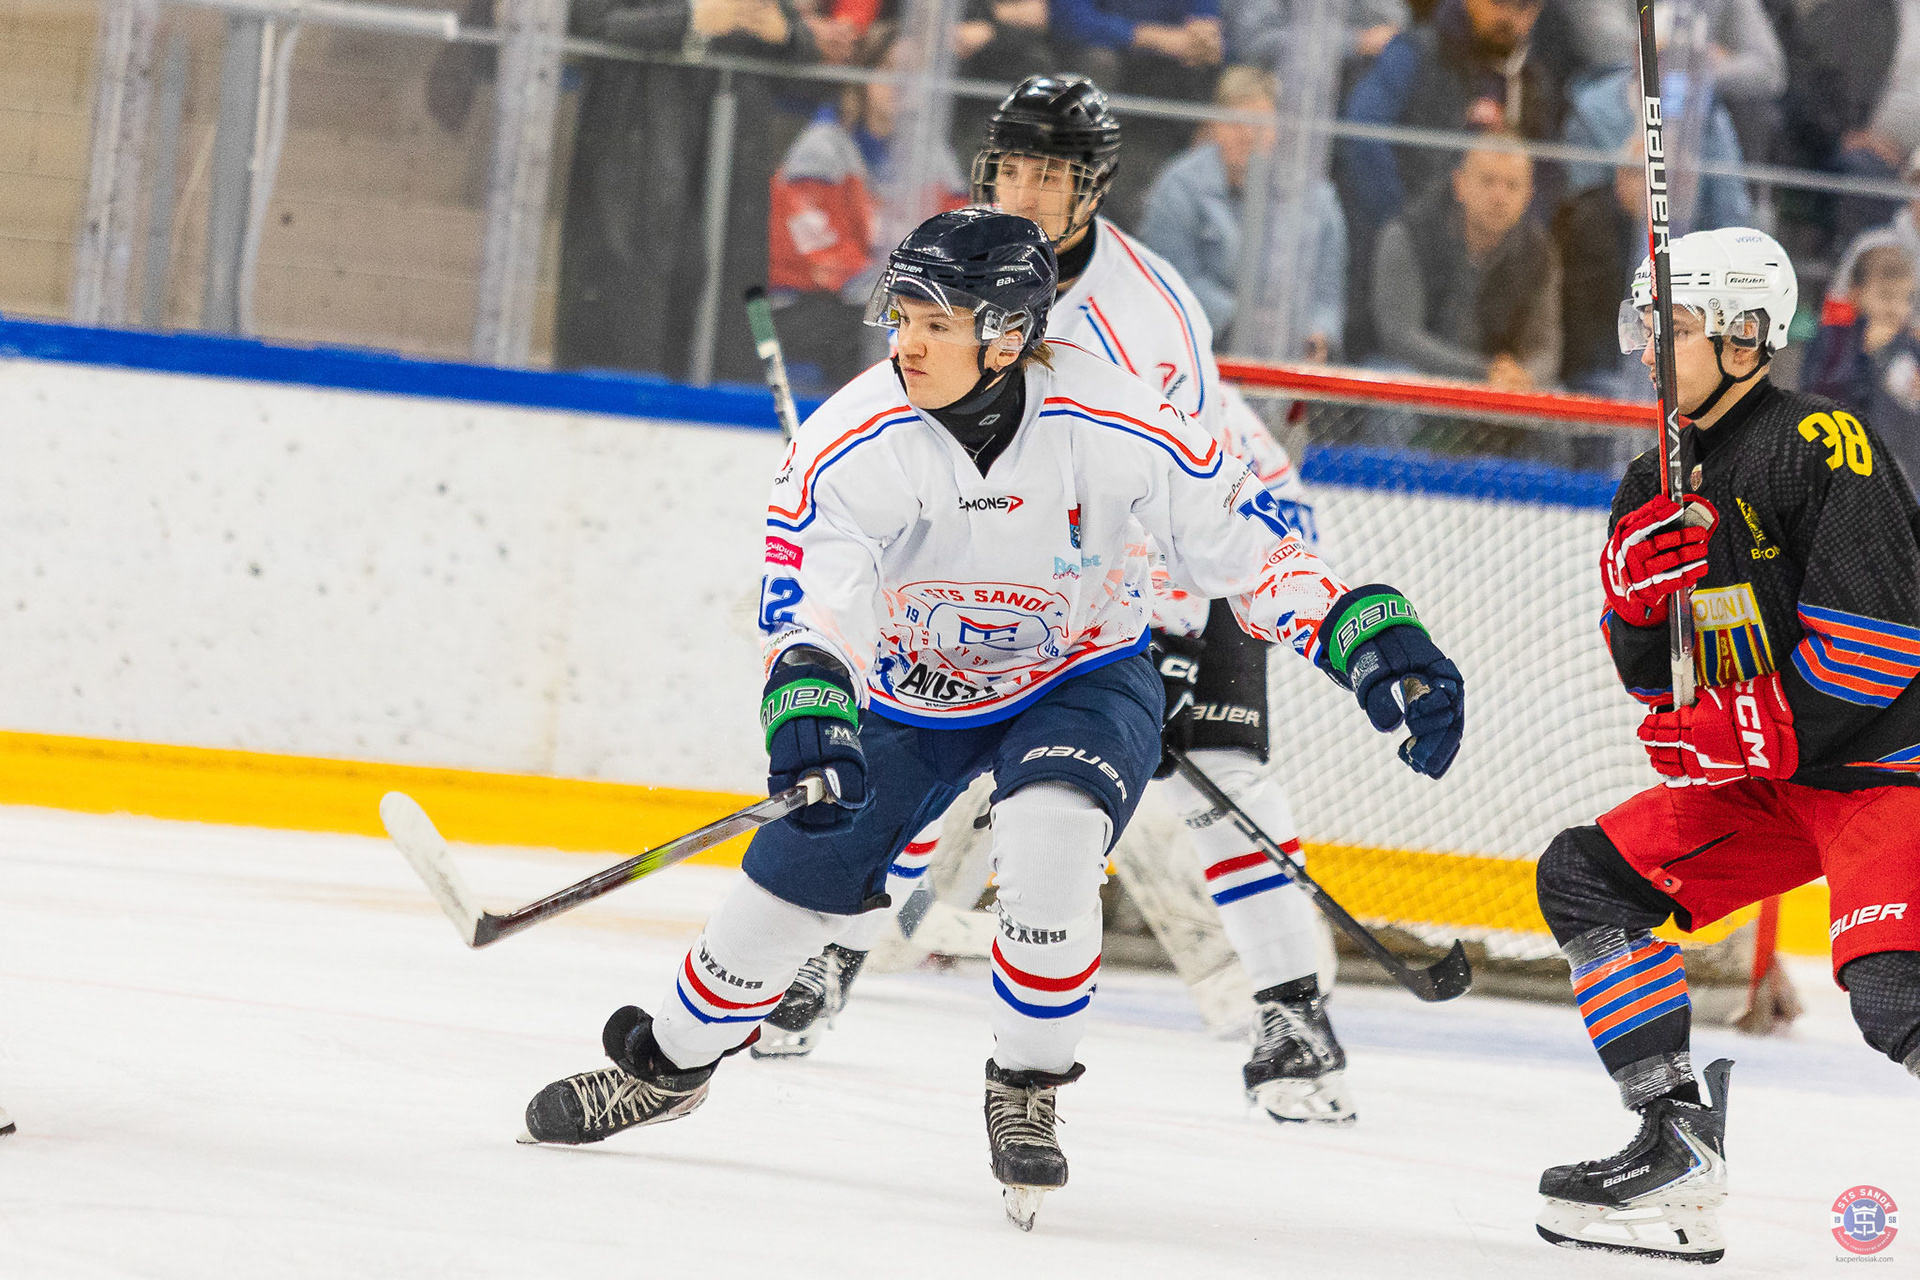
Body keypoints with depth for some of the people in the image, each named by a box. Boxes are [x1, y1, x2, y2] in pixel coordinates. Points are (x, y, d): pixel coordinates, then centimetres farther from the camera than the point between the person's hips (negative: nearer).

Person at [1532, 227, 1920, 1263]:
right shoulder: (1656, 489, 10)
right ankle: (1679, 1148, 1)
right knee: (1586, 879, 2)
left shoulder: (1817, 445, -16)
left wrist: (1756, 730, -21)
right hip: (1769, 774, 9)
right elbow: (1655, 681, 10)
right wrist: (1635, 591, -11)